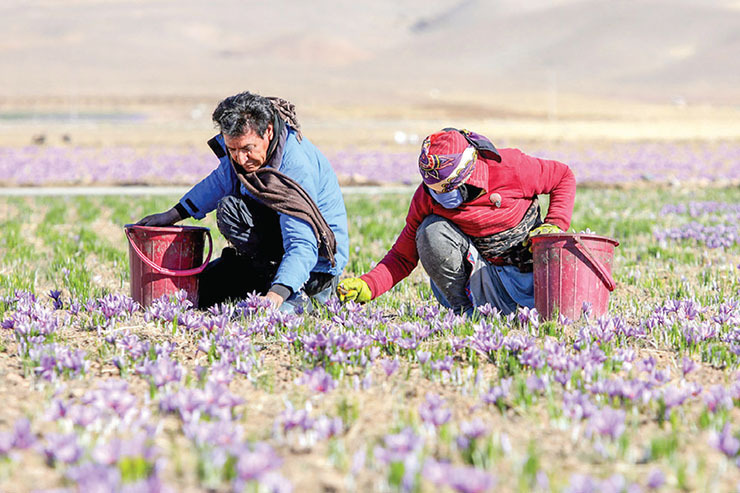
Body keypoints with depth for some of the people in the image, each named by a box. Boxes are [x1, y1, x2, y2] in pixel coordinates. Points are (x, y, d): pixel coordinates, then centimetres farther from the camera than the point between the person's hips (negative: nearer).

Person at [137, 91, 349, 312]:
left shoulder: (297, 166, -31)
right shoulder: (243, 142, -7)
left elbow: (302, 247, -37)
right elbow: (222, 180, 17)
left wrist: (278, 292, -52)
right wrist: (172, 215, 17)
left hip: (317, 264, -9)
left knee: (230, 210, -25)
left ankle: (294, 296, -20)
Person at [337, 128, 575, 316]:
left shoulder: (510, 168, -22)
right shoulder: (427, 197, -16)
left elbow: (563, 177, -3)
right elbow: (403, 256, -9)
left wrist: (555, 225, -16)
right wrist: (368, 285, -25)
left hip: (529, 269, 0)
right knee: (431, 231, -27)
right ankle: (464, 308, -10)